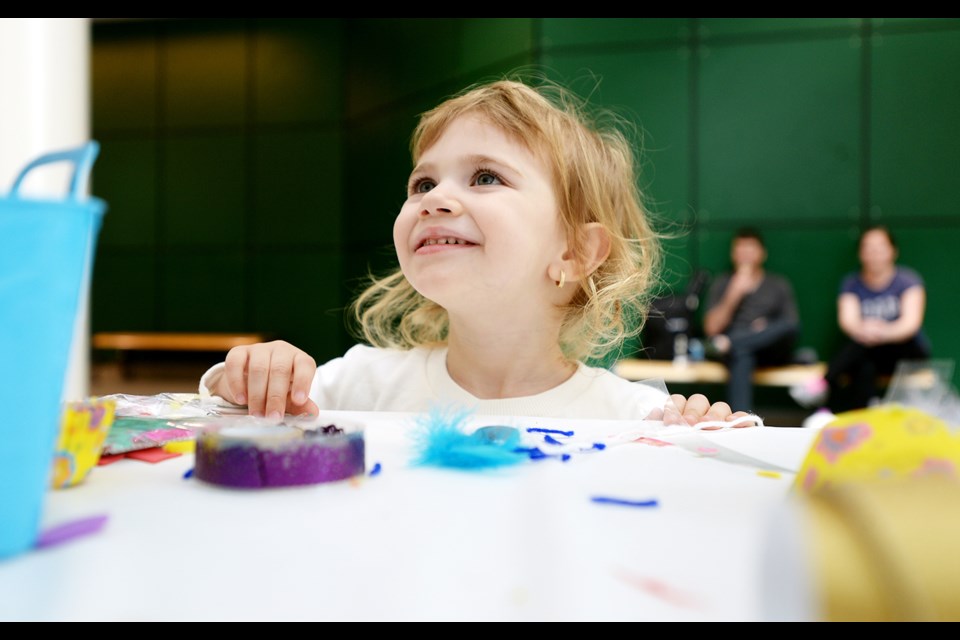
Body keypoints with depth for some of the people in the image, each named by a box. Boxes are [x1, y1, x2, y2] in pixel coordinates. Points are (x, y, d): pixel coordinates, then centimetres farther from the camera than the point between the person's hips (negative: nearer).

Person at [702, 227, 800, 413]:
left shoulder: (779, 284, 19)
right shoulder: (722, 283, 17)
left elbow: (792, 327, 11)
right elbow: (711, 329, 5)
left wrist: (768, 331, -11)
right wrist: (733, 295, -6)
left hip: (771, 351, 2)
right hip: (739, 350, -2)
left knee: (790, 326, -32)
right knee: (741, 356, -40)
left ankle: (727, 343, -36)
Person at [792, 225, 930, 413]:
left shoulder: (908, 280, -2)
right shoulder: (851, 283, 4)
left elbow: (911, 321, -19)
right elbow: (847, 319, -15)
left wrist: (884, 332, -44)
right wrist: (862, 330, -42)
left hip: (908, 351, -2)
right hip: (869, 354, 2)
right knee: (864, 369, -36)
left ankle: (823, 384, -41)